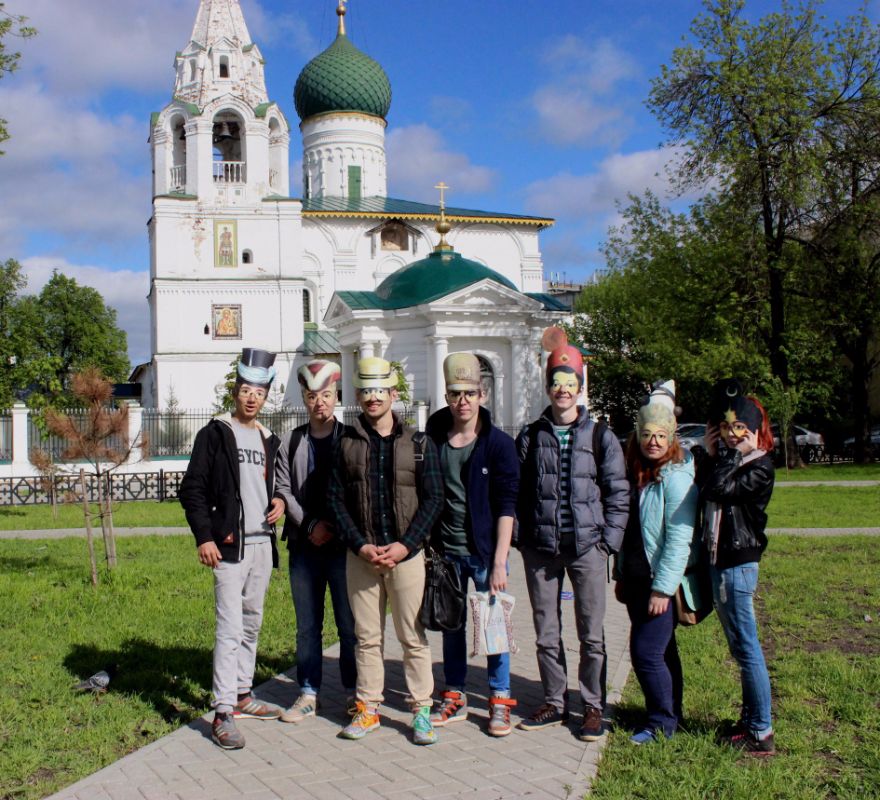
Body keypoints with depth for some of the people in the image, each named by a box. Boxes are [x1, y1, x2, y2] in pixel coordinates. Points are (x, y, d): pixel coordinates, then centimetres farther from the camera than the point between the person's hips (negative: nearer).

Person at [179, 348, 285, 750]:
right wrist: (204, 537, -15)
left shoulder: (268, 440, 15)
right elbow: (192, 490, -7)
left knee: (251, 623, 14)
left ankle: (242, 695, 26)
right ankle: (223, 713, -9)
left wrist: (279, 501, 5)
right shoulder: (215, 434, -4)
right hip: (229, 545, -7)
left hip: (262, 543, 7)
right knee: (230, 627, -11)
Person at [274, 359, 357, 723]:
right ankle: (308, 694, 18)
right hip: (304, 545, 3)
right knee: (307, 626, 9)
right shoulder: (291, 442, 9)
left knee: (350, 624, 3)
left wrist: (337, 528, -11)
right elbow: (283, 489, 4)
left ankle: (355, 693, 14)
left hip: (343, 544, -3)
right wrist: (310, 525, -7)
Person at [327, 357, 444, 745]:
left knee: (413, 636, 2)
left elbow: (433, 500, -1)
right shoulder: (346, 444, 5)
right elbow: (336, 500, 3)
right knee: (367, 637, 9)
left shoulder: (419, 444, 2)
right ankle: (368, 708, 19)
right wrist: (361, 546, -9)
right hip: (361, 554, 2)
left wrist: (405, 545, -11)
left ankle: (421, 710, 11)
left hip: (406, 553, -1)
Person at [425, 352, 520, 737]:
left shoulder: (499, 444, -8)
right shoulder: (432, 440, 1)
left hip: (485, 551, -3)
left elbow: (506, 507, -9)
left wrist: (499, 562, -14)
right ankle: (454, 697, 25)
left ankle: (500, 701, 17)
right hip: (445, 551, 3)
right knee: (450, 626, 12)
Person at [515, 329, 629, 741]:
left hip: (587, 547, -2)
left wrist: (609, 540, -4)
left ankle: (593, 706, 15)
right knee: (546, 634, 9)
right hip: (540, 548, 2)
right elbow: (518, 491, 9)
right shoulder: (530, 436, 7)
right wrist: (524, 537, 1)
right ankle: (554, 703, 21)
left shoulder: (600, 437, 3)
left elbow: (618, 493, 3)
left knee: (591, 634, 3)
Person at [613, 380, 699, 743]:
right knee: (661, 650, 16)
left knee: (646, 652, -6)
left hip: (662, 581, -8)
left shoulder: (676, 476, -15)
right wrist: (621, 575, 17)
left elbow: (679, 538, -19)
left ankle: (662, 723, 9)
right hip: (637, 578, 8)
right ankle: (670, 714, 28)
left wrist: (662, 588, -21)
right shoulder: (637, 474, 11)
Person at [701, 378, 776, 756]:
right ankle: (750, 718, 26)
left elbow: (718, 489, -25)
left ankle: (762, 733, 1)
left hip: (737, 564, -9)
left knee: (746, 646, -5)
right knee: (739, 647, 16)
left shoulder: (759, 467, -12)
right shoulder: (727, 462, 14)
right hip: (719, 561, 9)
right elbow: (701, 492, 5)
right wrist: (710, 455, 1)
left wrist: (735, 453, -17)